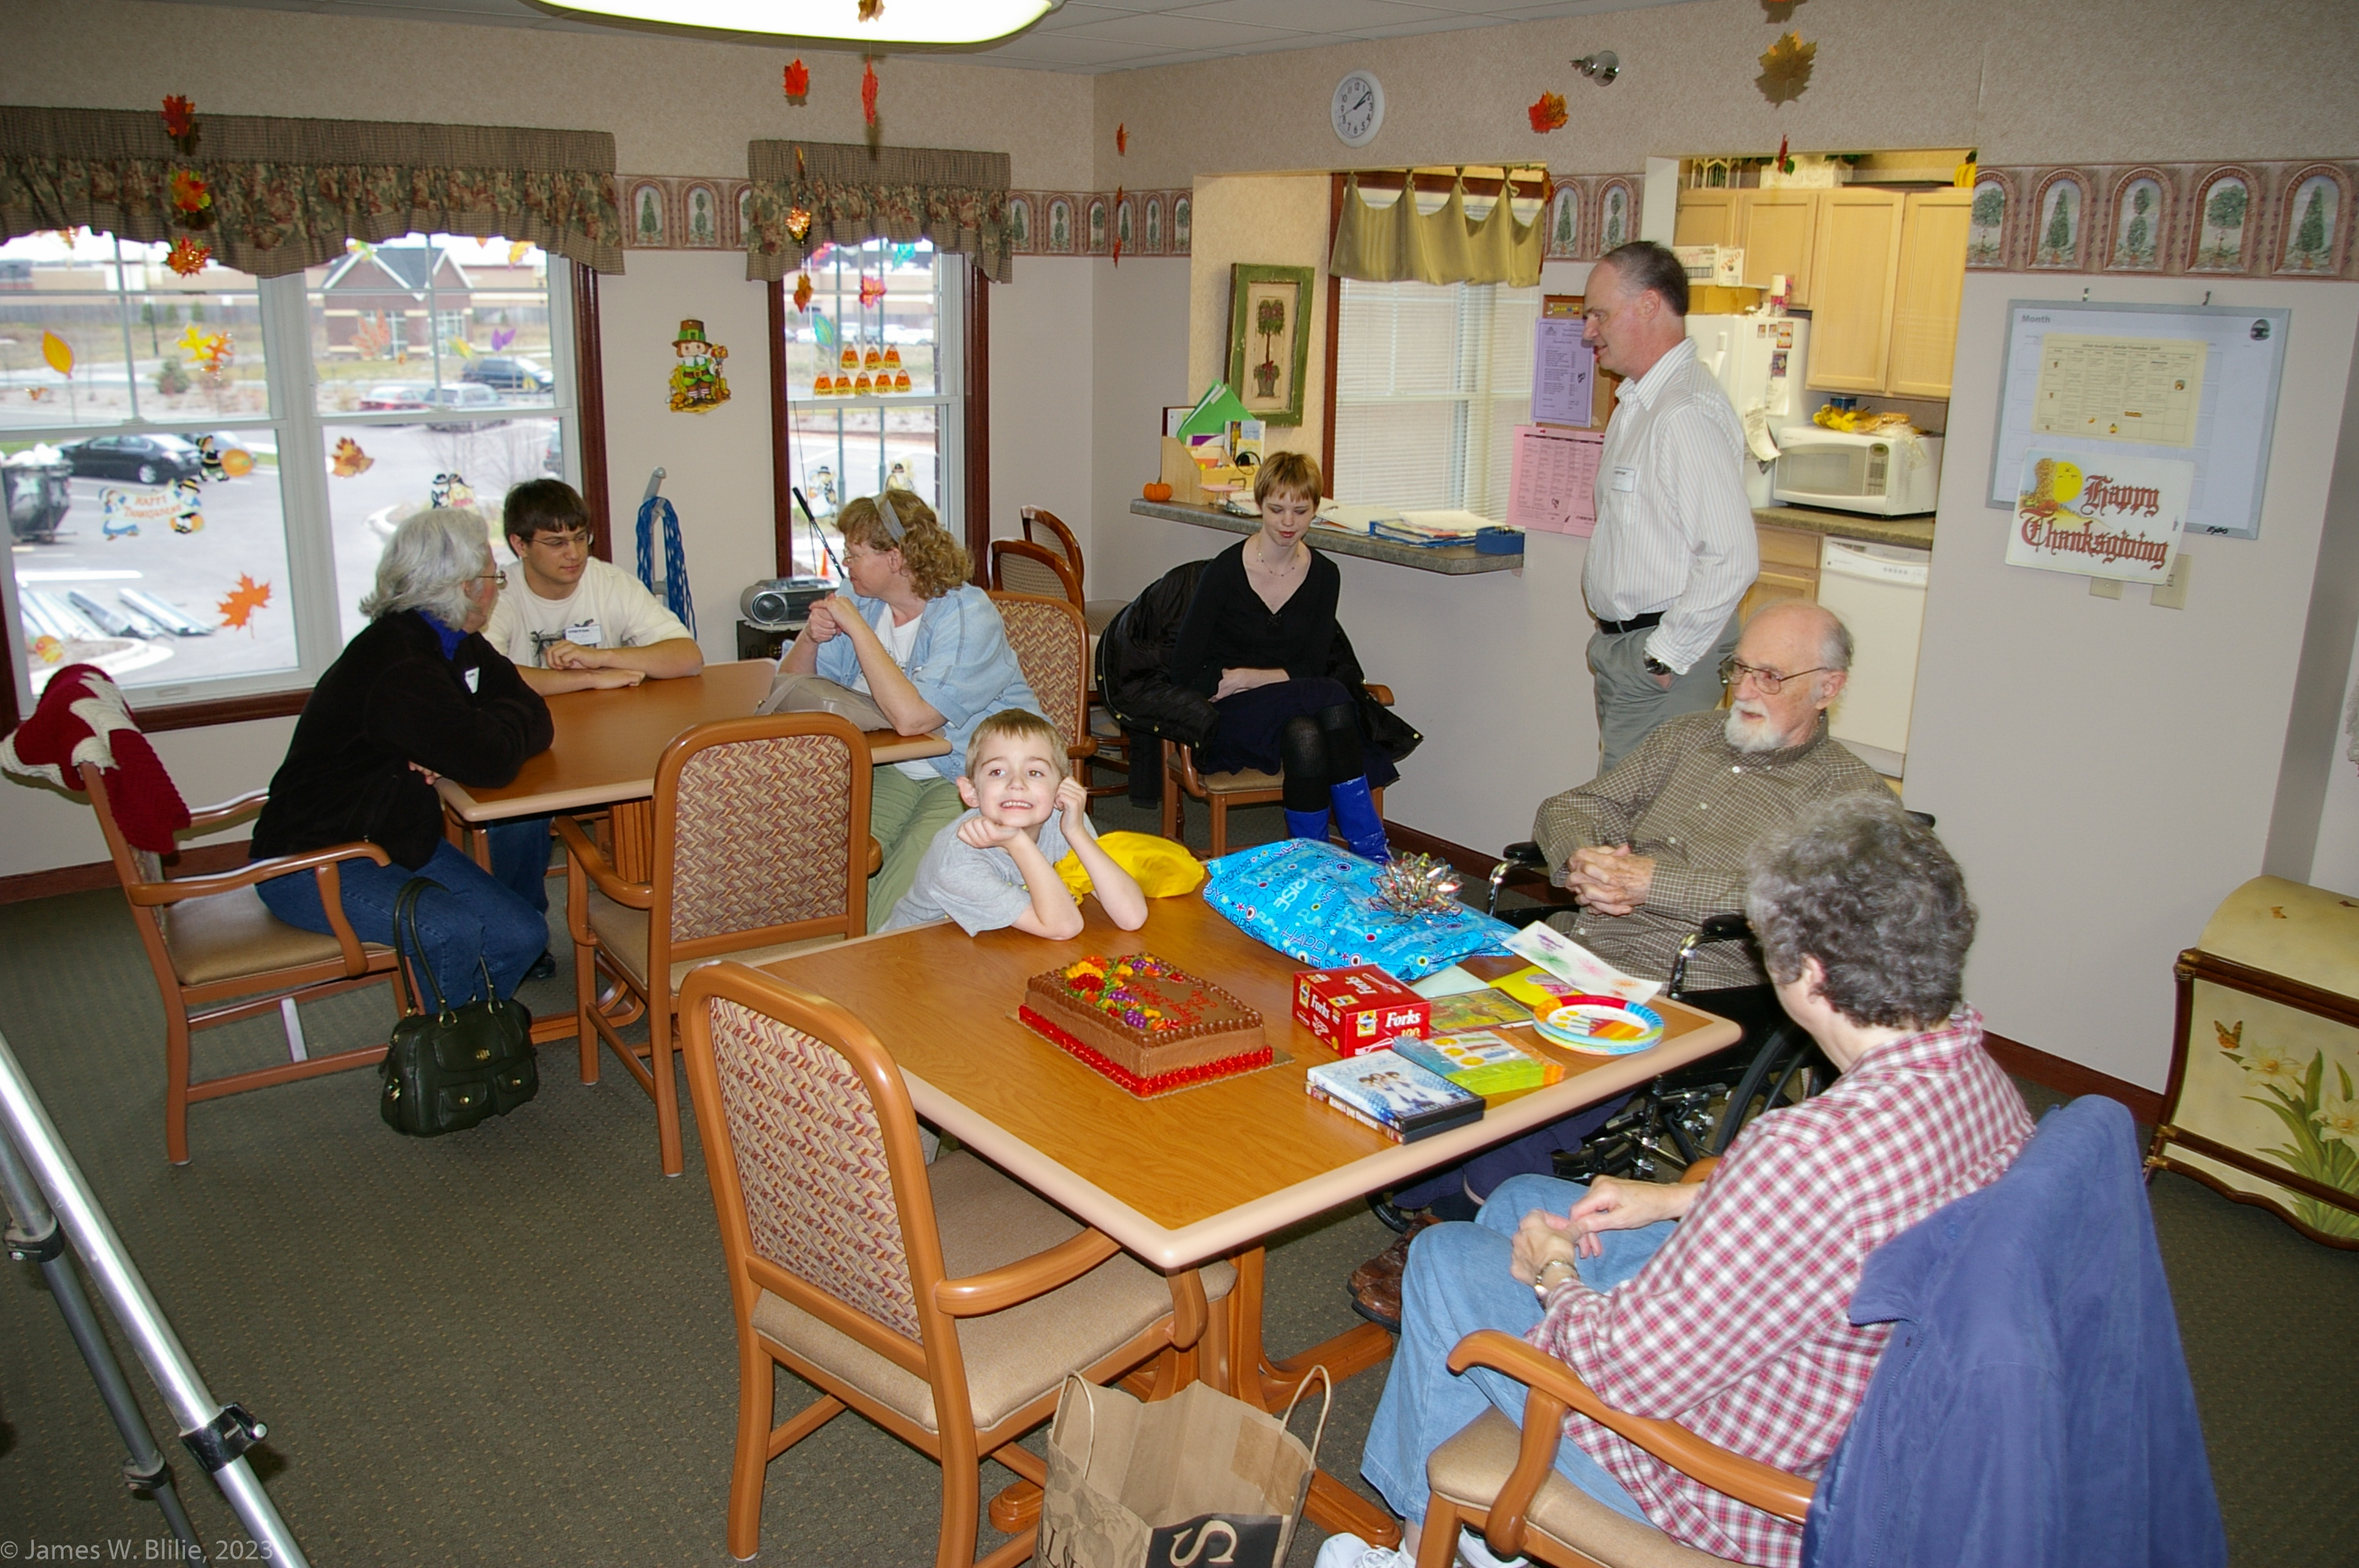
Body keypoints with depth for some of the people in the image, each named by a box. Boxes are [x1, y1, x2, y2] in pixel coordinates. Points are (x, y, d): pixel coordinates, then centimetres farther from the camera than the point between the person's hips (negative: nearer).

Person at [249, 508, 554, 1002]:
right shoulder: (399, 669, -28)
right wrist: (509, 716, -11)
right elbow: (492, 762, -35)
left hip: (395, 841, 9)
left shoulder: (459, 646, 2)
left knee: (521, 935, -8)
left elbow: (534, 722, -2)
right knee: (451, 932, -30)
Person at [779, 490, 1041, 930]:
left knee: (889, 918, -28)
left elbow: (911, 717, -29)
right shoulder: (864, 604, 8)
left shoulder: (968, 616, -16)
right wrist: (811, 635, -9)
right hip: (894, 771, 7)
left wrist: (857, 628, -22)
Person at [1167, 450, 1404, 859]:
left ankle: (1371, 856, -28)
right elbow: (1184, 668, -9)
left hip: (1299, 704, 3)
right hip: (1229, 717, -3)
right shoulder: (1225, 570, -9)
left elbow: (1311, 667, 1)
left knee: (1307, 734, -35)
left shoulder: (1324, 575, 3)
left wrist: (1249, 677, -14)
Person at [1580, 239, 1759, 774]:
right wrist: (1618, 645, 18)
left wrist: (1665, 656, -20)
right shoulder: (1637, 401, 14)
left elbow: (1733, 560, -28)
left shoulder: (1687, 414, -21)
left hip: (1666, 652, -10)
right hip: (1621, 645, 10)